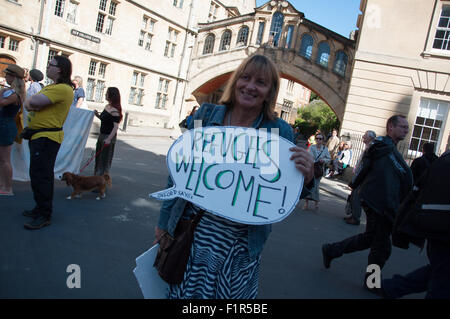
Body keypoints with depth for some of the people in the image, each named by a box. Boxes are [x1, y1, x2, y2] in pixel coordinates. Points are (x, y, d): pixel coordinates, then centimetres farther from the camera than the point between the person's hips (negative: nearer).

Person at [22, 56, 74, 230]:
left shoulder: (62, 88, -16)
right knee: (38, 174, 18)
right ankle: (40, 208, 30)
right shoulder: (51, 87, 18)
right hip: (38, 136, 11)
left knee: (40, 175, -9)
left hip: (47, 137, -11)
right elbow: (27, 103, 13)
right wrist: (30, 104, -10)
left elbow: (34, 102, -24)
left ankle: (44, 216, 0)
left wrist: (32, 101, -2)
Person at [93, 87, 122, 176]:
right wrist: (97, 115, 2)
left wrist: (109, 139, -26)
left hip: (109, 136, -10)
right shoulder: (107, 106, 8)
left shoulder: (115, 110, -19)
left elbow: (116, 126, -23)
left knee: (105, 158, 0)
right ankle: (96, 175, 31)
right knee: (98, 156, 18)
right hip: (102, 135, 10)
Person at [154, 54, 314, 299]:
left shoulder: (279, 132, -6)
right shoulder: (206, 115, -2)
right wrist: (164, 222, 9)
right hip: (191, 232, 2)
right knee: (182, 292, 13)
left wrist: (306, 178, -22)